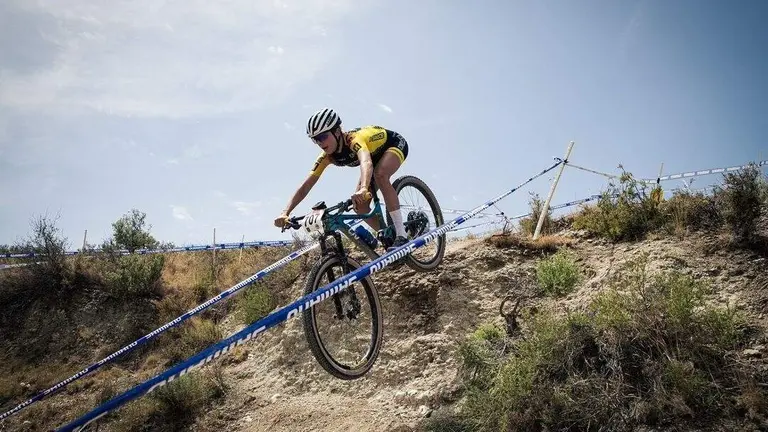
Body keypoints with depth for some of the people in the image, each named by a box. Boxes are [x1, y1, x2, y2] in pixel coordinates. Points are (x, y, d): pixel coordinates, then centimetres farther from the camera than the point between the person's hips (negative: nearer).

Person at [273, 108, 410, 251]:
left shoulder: (355, 140, -40)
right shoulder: (327, 156, -20)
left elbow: (366, 163, -61)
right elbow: (305, 187, -22)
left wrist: (363, 189, -81)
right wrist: (285, 213, -32)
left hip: (395, 145, -7)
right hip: (375, 153, 7)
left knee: (380, 174, -38)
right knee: (359, 205, -9)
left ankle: (401, 235, -33)